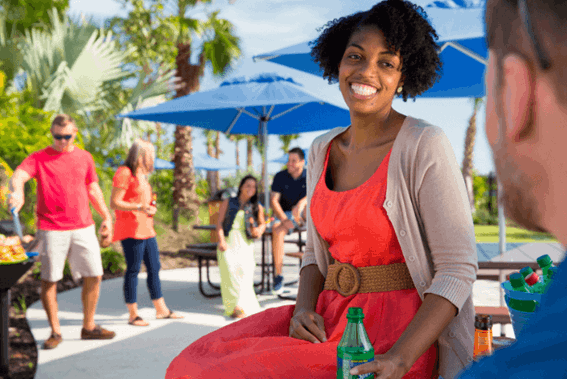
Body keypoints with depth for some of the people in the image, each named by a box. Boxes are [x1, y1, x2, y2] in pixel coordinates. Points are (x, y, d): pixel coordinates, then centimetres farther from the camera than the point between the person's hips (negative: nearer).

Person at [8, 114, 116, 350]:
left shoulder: (85, 158, 12)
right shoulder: (39, 158, 0)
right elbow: (18, 176, -17)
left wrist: (106, 216, 14)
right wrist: (17, 192, -39)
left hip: (83, 227, 3)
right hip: (51, 230, -3)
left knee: (94, 276, 3)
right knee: (49, 280, -1)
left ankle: (89, 327, 19)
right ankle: (55, 332, 13)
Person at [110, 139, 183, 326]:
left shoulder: (141, 175, 20)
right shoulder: (124, 173, -10)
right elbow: (115, 203, -15)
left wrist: (150, 208, 11)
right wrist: (139, 207, -24)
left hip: (146, 228, 10)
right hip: (131, 229, -10)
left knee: (154, 268, 12)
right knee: (133, 270, -4)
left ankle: (161, 310, 21)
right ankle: (133, 315, 3)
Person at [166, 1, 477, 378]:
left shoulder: (425, 146, -10)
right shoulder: (322, 150, 9)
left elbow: (458, 268, -13)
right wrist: (304, 308, -4)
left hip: (401, 336, -6)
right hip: (331, 322, 6)